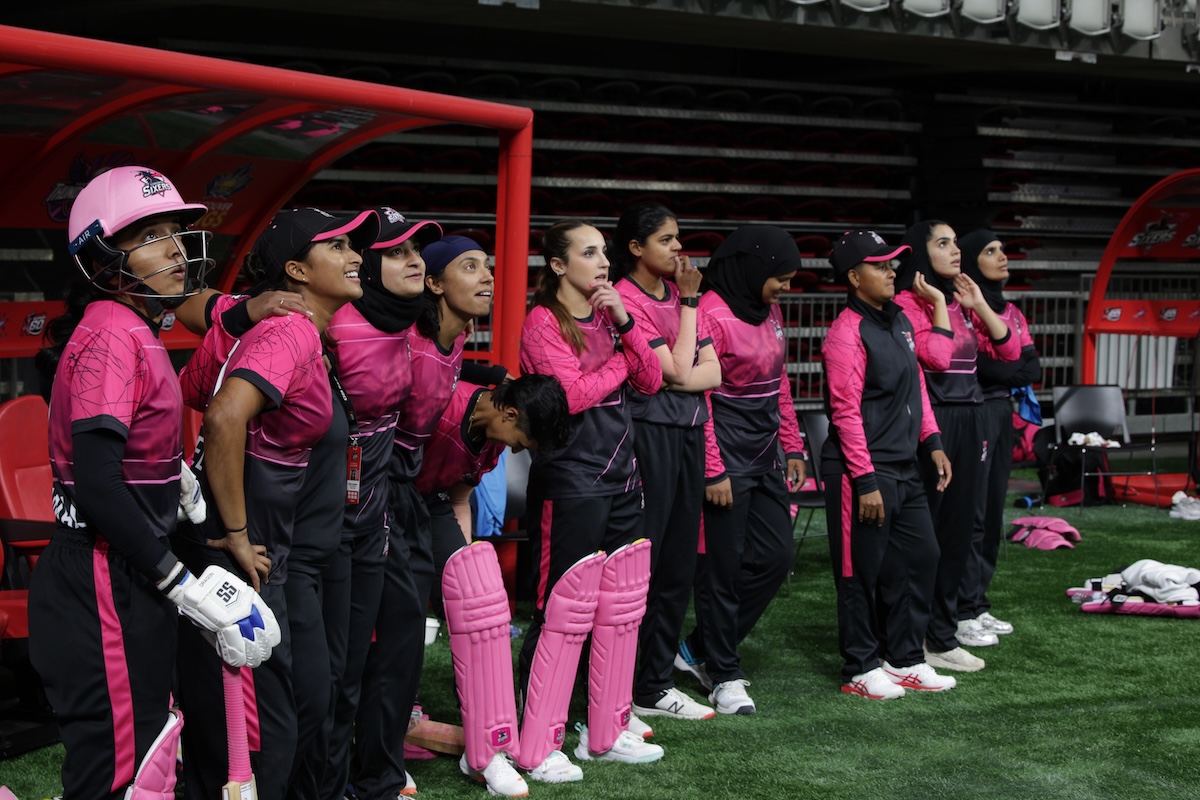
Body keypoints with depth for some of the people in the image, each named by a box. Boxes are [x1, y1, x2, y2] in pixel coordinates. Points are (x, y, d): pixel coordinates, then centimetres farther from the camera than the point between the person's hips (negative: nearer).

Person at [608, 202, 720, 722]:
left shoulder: (679, 294, 14)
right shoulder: (626, 299, -9)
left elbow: (712, 373, 8)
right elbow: (676, 370, -13)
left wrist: (669, 380, -11)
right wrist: (689, 301, -7)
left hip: (687, 433, 7)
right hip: (647, 434, -7)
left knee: (678, 565, 9)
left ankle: (656, 685, 18)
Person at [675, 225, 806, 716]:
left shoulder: (768, 311, 10)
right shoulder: (712, 316, -16)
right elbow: (698, 398, -18)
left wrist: (792, 447, 16)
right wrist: (713, 471, -19)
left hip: (765, 456, 9)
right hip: (727, 457, -9)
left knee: (775, 557, 9)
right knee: (724, 568, 0)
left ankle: (701, 647, 22)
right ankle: (723, 676, 13)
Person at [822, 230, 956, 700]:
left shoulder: (899, 321, 12)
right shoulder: (847, 335, -15)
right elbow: (846, 413, -18)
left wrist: (932, 444, 12)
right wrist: (866, 481, -19)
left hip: (904, 467, 9)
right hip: (863, 471, -9)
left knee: (920, 557, 12)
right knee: (863, 572, 0)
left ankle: (905, 661, 23)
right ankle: (860, 670, 11)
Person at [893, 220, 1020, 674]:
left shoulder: (958, 303, 16)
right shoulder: (909, 302, -8)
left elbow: (1009, 350, 13)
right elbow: (937, 357, -20)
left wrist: (978, 304, 7)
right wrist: (939, 303, -11)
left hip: (968, 421, 8)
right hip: (932, 422, -8)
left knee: (958, 529, 10)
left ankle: (943, 630, 18)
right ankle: (917, 639, 3)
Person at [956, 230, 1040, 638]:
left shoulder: (1010, 311, 16)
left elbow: (1033, 367, 6)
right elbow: (978, 365, -20)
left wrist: (997, 371, -8)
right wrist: (1013, 370, -8)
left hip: (1002, 414, 8)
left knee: (993, 512, 10)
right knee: (971, 512, -7)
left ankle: (978, 604, 16)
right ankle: (966, 611, -2)